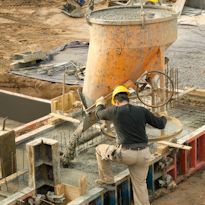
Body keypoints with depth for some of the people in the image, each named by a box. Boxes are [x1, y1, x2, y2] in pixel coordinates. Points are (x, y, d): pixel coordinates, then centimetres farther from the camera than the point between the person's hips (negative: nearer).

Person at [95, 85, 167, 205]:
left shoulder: (115, 111, -2)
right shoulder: (142, 111, 4)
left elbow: (99, 114, 19)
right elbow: (160, 124, 11)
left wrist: (100, 104, 42)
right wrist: (163, 118, 35)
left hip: (126, 154, -3)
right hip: (143, 154, 4)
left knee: (100, 149, 21)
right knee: (140, 184, 17)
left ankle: (107, 179, 29)